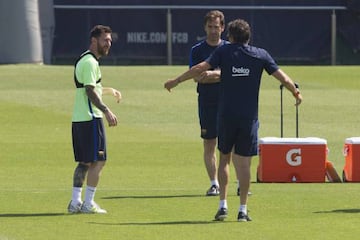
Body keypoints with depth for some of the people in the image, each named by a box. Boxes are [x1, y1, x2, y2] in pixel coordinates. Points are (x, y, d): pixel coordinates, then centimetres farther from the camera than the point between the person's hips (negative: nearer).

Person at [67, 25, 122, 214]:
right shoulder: (90, 62, -13)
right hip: (90, 119, -10)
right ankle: (88, 203, -4)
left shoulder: (84, 60, 18)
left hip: (78, 119, 10)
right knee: (97, 161, -5)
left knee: (84, 162, 12)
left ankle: (75, 202, 10)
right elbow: (90, 92, -21)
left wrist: (110, 90, 38)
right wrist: (107, 111, -26)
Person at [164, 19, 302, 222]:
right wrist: (296, 93, 20)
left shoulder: (224, 51, 0)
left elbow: (201, 68, -9)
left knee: (225, 158, 14)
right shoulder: (261, 55, 3)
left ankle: (223, 205, 6)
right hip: (249, 117, 0)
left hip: (226, 114, 0)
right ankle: (243, 210, 2)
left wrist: (176, 81, -1)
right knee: (244, 163, 4)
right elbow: (282, 77, 3)